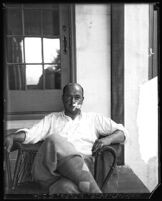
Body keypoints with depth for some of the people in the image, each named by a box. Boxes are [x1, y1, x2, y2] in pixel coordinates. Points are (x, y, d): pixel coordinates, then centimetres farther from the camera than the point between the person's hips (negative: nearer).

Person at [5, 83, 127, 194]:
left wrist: (108, 139, -3)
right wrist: (12, 137, -7)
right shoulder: (52, 118, 26)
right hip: (48, 170, 3)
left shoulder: (94, 118, 23)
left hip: (78, 170, -3)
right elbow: (31, 134, 14)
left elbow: (122, 133, 19)